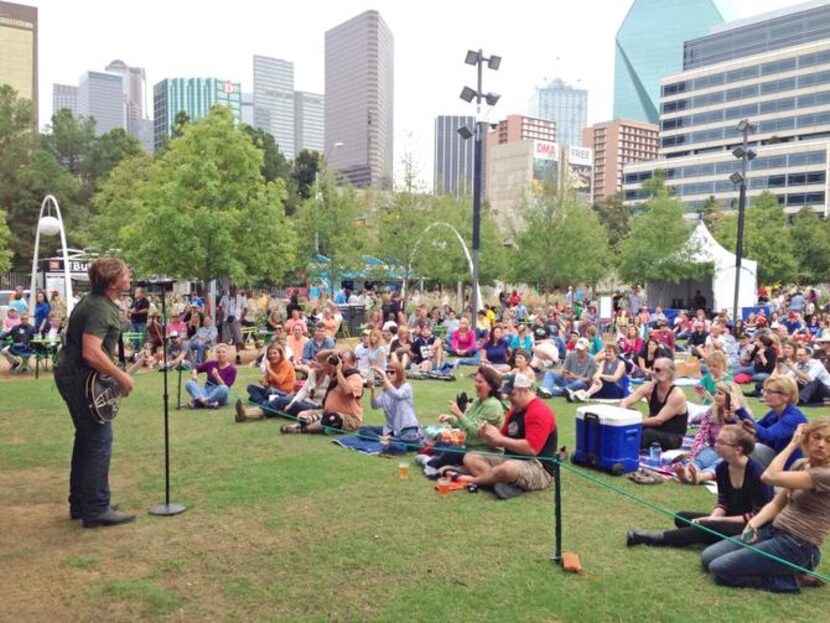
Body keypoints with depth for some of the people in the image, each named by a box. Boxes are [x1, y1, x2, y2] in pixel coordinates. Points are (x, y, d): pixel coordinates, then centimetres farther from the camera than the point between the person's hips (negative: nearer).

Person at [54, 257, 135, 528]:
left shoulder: (95, 301, 11)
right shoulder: (100, 309, -22)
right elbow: (91, 353, -31)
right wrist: (121, 377, -21)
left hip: (71, 375, 11)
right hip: (81, 377, -11)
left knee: (86, 437, 16)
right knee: (100, 439, -7)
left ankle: (80, 504, 25)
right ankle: (97, 510, -2)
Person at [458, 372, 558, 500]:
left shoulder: (539, 412, -15)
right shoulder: (514, 410, 13)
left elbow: (532, 449, -25)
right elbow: (503, 441, 17)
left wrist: (500, 438, -18)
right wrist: (488, 436, -6)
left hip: (539, 469, -9)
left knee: (509, 467, -42)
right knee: (470, 458, 0)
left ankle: (474, 480, -15)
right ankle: (506, 483, -22)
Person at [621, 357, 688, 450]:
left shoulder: (677, 395, -20)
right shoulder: (649, 387, -3)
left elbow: (659, 420, -25)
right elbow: (625, 401, -13)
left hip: (673, 438, -5)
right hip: (653, 430, 5)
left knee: (647, 433, -36)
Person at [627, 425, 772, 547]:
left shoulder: (756, 472, -22)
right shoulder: (722, 468, -2)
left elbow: (758, 515, -19)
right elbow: (723, 503, 6)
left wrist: (716, 520, -20)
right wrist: (711, 518, -16)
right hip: (733, 521, 8)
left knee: (708, 528, -31)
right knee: (681, 517, -4)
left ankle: (656, 539, -24)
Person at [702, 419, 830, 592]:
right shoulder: (800, 464, 9)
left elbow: (770, 476, -26)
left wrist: (793, 443, -15)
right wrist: (753, 523, -9)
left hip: (797, 546, -8)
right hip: (773, 530, 9)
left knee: (720, 569, -17)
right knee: (708, 557, 0)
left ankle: (794, 579, -3)